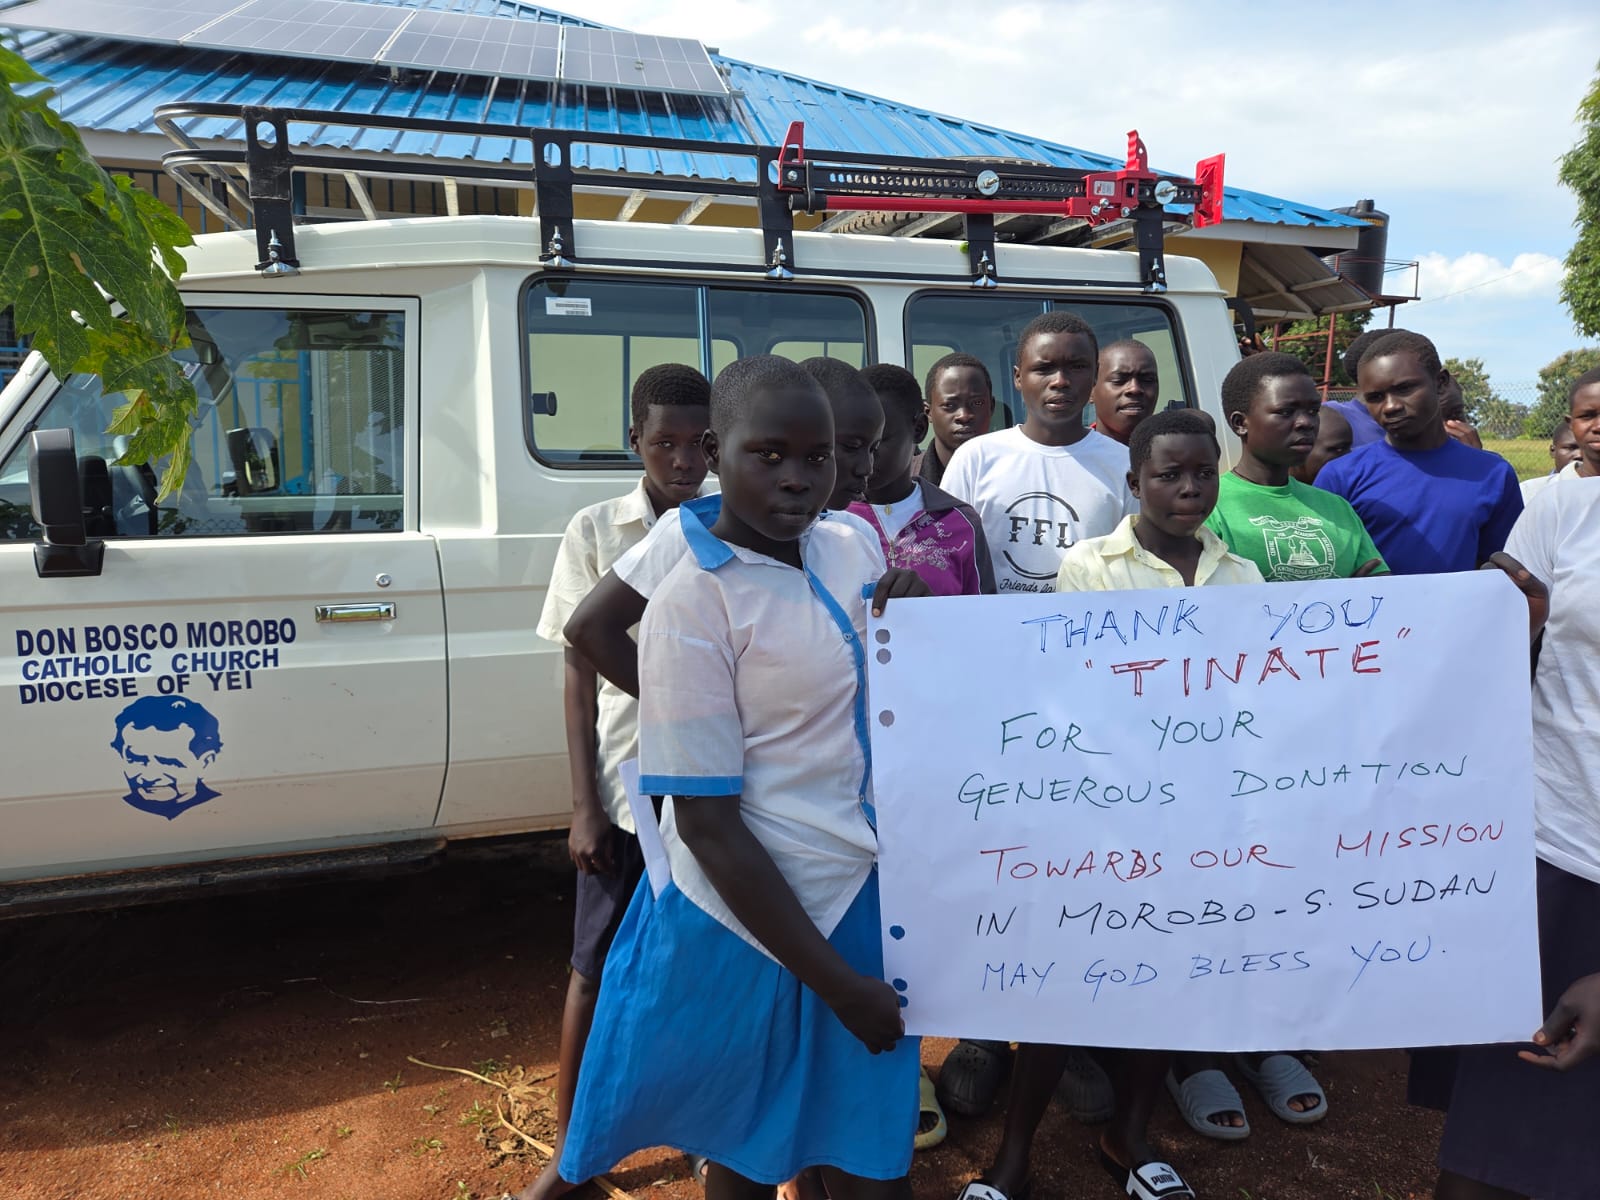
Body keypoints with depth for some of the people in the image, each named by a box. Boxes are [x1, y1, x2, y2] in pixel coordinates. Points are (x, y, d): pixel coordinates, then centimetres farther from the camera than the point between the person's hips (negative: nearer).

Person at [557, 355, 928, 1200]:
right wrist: (834, 980, -15)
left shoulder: (848, 549, -1)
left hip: (862, 894, 5)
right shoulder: (695, 603, -19)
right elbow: (706, 821, -18)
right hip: (755, 919, -5)